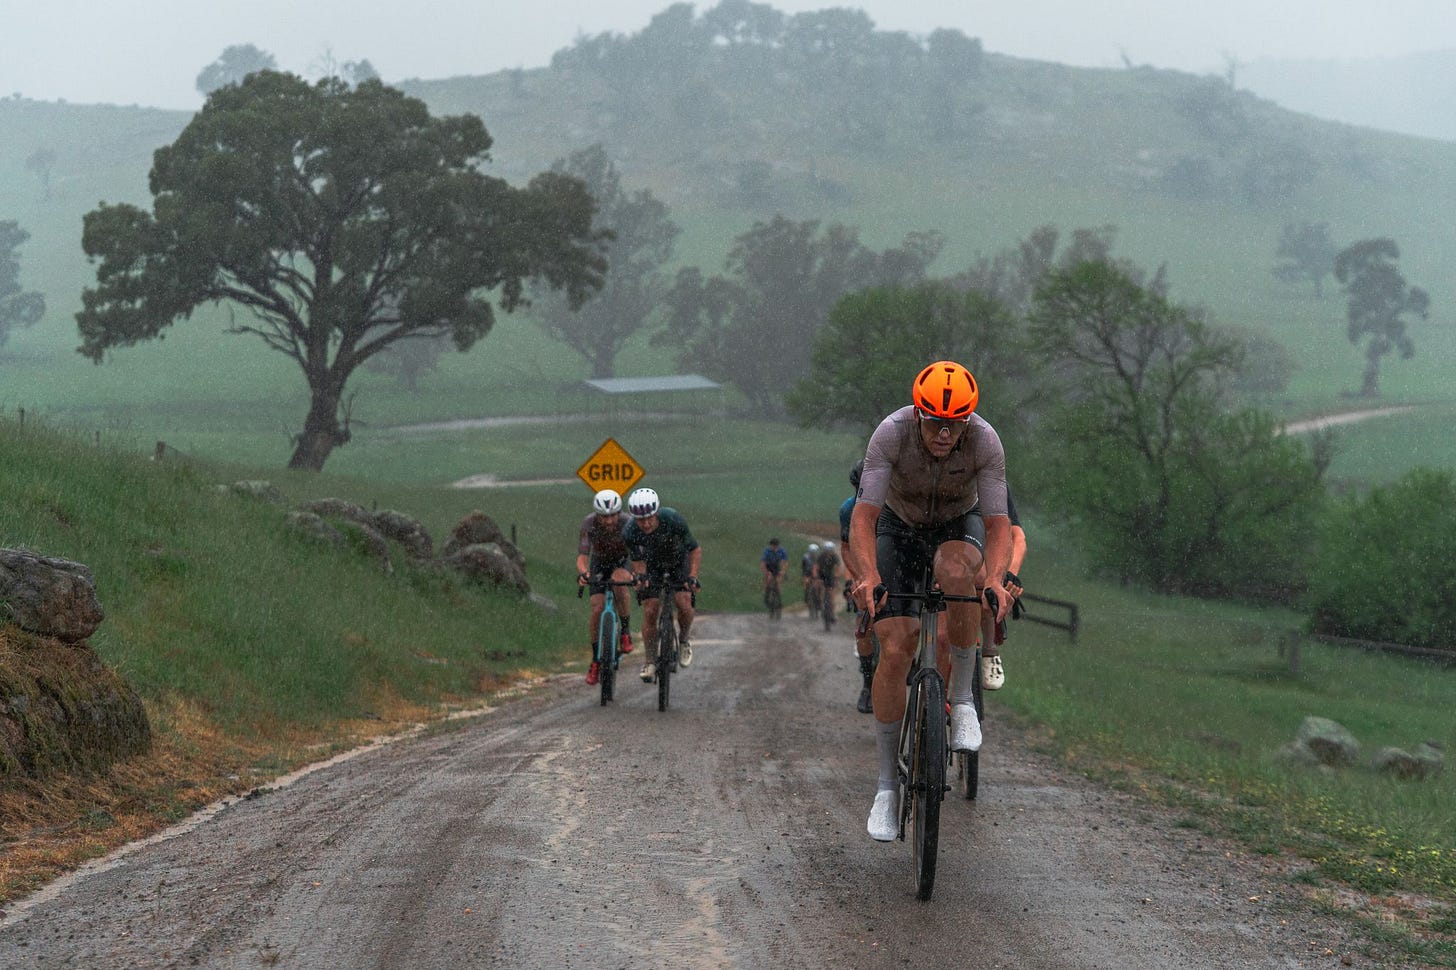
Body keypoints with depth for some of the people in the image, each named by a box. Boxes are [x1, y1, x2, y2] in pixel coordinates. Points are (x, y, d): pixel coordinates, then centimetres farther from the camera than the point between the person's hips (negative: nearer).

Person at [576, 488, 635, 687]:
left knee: (619, 580, -36)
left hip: (623, 560, -1)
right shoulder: (589, 524, -29)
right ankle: (595, 660, 2)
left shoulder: (627, 523, -31)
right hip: (599, 562, 1)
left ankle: (625, 631, -16)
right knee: (597, 609, -13)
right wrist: (583, 572, -55)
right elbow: (582, 555, -33)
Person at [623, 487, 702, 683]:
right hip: (652, 565, 1)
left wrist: (693, 576, -36)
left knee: (684, 603, -20)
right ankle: (650, 661, 1)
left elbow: (695, 549, -24)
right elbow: (638, 560, -13)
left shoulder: (672, 519, -36)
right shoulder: (630, 532, -30)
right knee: (650, 611, -11)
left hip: (678, 561, -1)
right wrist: (640, 575, -34)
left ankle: (683, 640, 9)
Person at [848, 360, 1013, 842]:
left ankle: (963, 697, -19)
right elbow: (864, 516, -35)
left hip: (959, 526, 0)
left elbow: (997, 524, -30)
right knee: (895, 649, -14)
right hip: (899, 528, 0)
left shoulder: (984, 441, -28)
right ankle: (887, 785, -2)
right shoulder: (891, 433, -31)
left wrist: (996, 579, -50)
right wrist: (868, 576, -53)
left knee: (954, 571, -38)